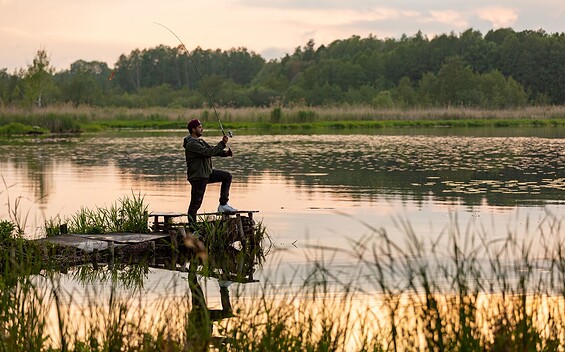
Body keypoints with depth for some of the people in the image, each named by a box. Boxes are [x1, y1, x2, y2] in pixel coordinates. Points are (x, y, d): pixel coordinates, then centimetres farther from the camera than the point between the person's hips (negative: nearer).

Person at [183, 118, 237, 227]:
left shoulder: (200, 141, 12)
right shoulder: (191, 144, -20)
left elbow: (212, 151, 11)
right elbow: (208, 152, -27)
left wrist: (225, 153, -7)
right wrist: (222, 144, -20)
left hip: (207, 173, 10)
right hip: (197, 176, -10)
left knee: (227, 176, 9)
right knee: (196, 203, -4)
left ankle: (223, 204, 9)